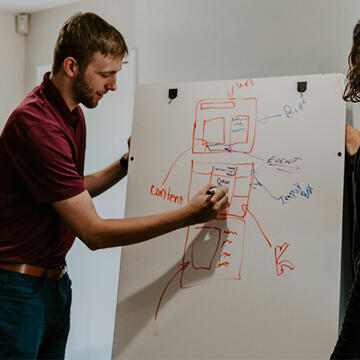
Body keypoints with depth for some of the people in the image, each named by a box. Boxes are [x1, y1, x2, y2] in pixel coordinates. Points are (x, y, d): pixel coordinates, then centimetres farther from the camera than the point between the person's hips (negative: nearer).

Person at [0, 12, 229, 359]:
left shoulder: (73, 115, 8)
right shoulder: (35, 123, -24)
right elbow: (93, 232, -25)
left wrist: (125, 165, 8)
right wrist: (188, 215, -26)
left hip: (55, 279, 9)